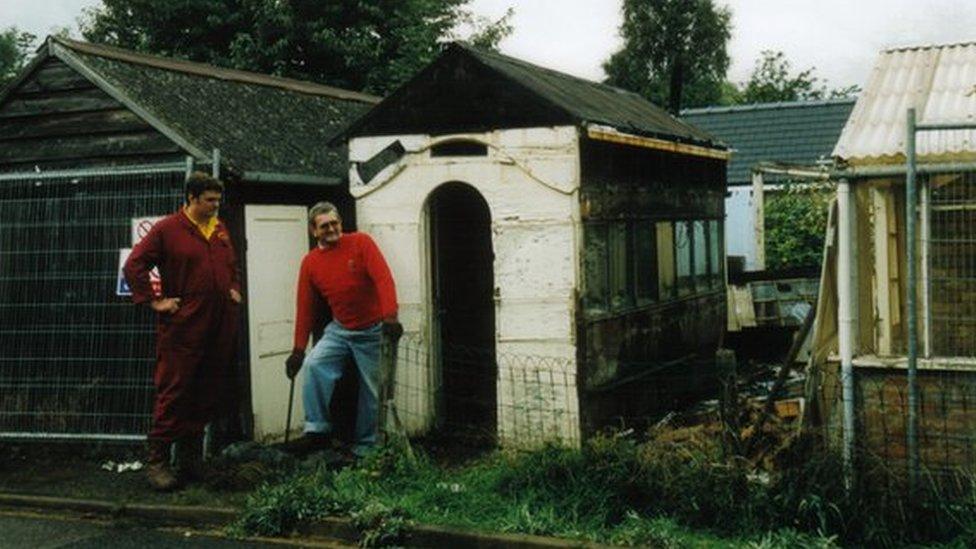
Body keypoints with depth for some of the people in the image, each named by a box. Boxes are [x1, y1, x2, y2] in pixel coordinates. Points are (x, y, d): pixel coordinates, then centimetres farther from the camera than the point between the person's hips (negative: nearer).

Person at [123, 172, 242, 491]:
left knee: (207, 393, 10)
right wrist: (155, 301, -8)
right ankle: (157, 461, 1)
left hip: (220, 330, 6)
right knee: (173, 393, -6)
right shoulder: (167, 230, -4)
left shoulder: (220, 231, 16)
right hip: (182, 328, -6)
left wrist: (234, 290, 17)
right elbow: (133, 266, -5)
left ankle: (191, 457, 21)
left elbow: (233, 267, 32)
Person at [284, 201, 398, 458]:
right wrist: (298, 350, 2)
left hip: (373, 331, -3)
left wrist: (390, 316, -35)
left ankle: (365, 445, 17)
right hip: (339, 330, 3)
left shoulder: (361, 243, -12)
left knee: (372, 390, 2)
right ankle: (317, 431, -12)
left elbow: (383, 278, -22)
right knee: (313, 364, -20)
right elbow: (305, 308, 3)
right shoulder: (310, 263, -1)